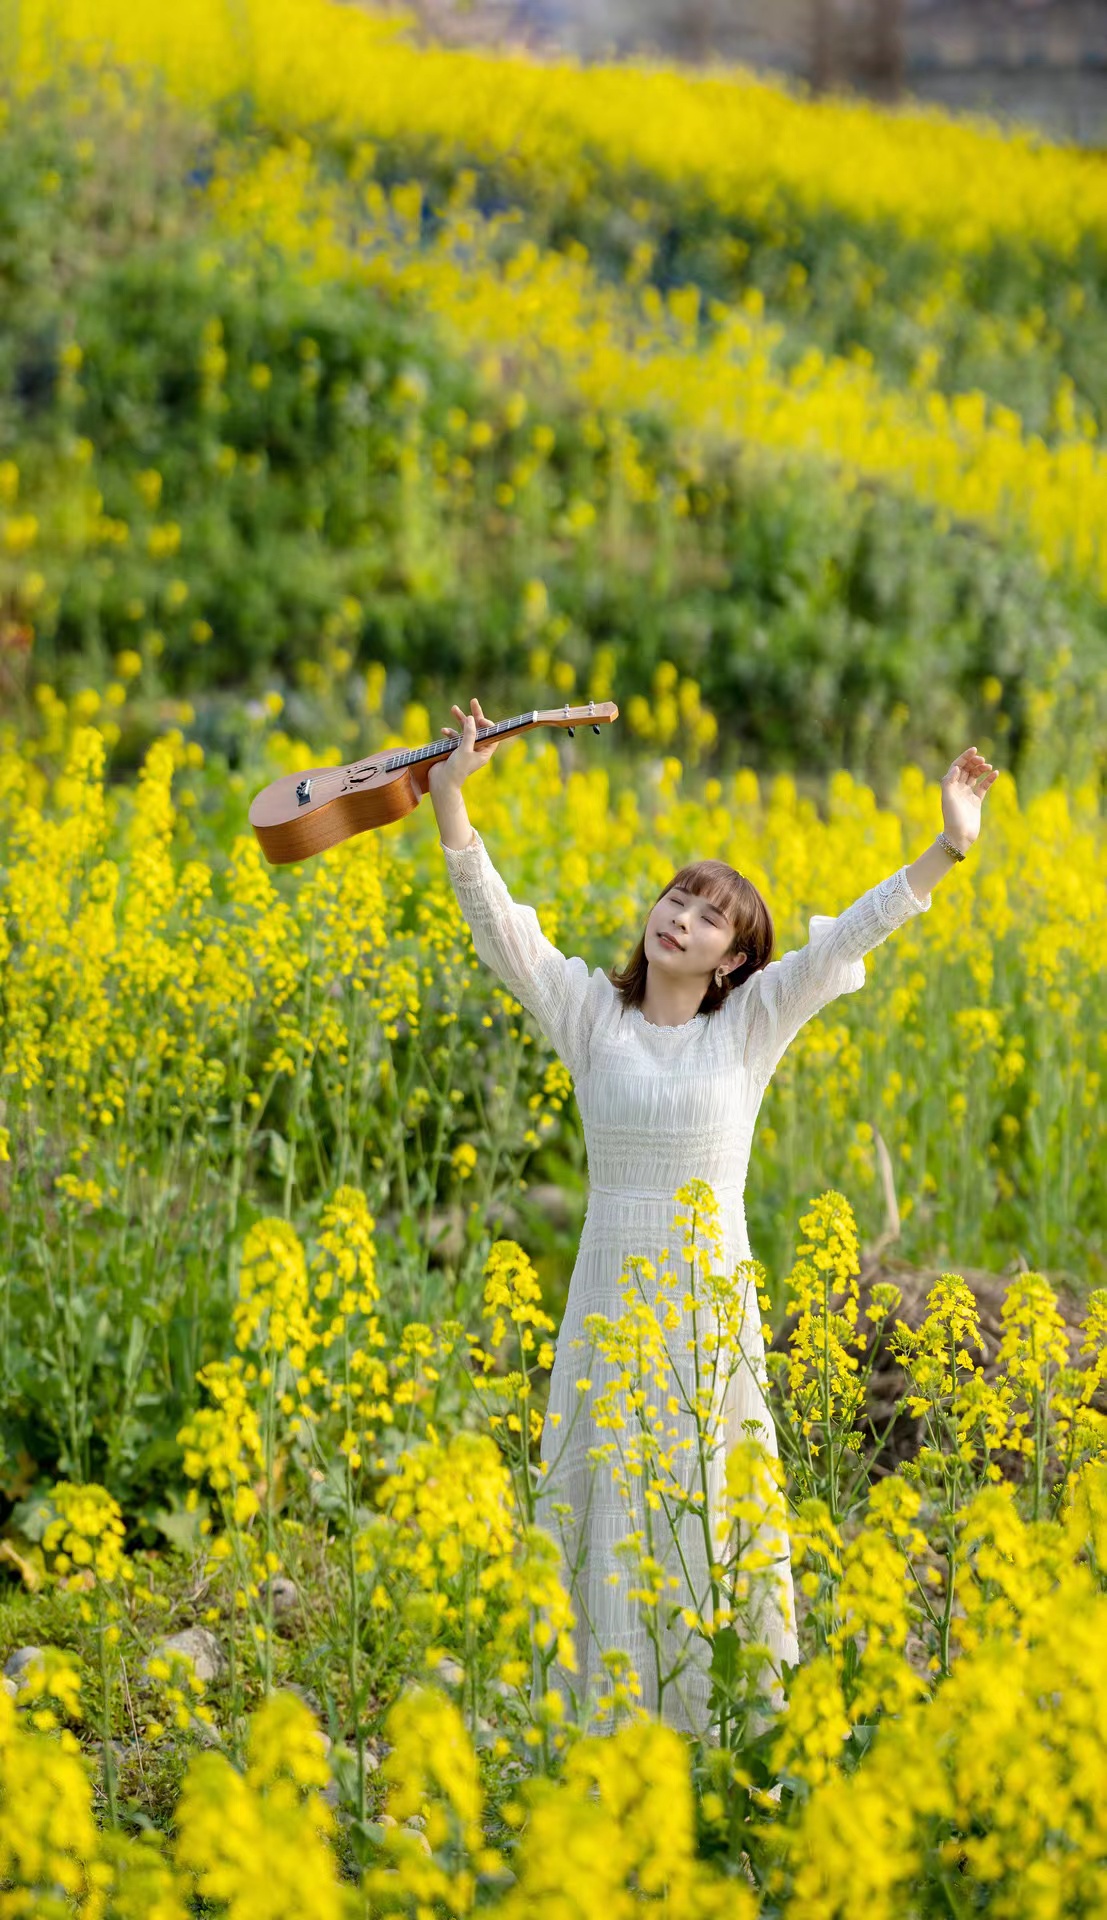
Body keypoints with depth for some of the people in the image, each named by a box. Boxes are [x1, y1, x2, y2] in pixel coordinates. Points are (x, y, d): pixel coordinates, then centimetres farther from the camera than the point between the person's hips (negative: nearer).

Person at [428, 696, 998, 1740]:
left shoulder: (748, 1027, 3)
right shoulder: (591, 1016, 4)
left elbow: (846, 937, -6)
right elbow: (498, 921, -5)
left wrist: (948, 847, -15)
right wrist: (450, 800, -16)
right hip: (609, 1304, 1)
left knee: (711, 1517, 0)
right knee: (600, 1516, 1)